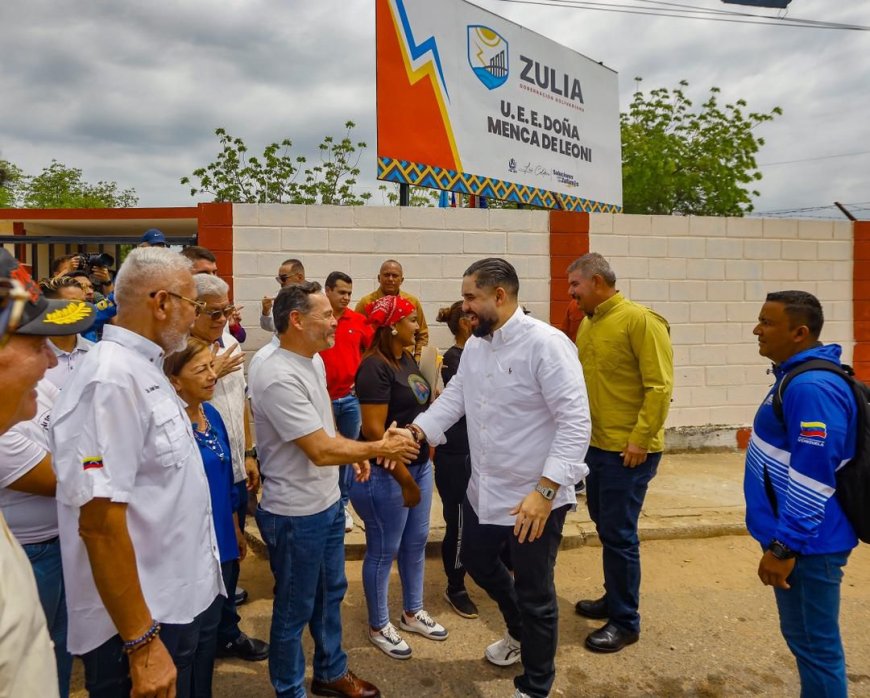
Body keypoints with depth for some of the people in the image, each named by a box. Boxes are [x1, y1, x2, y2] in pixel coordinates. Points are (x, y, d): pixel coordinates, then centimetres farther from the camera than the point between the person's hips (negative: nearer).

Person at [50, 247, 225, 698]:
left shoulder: (145, 371, 7)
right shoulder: (111, 380, -23)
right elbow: (100, 523, -26)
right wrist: (141, 643, -23)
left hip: (177, 604, 9)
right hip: (142, 622, -9)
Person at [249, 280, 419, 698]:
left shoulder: (314, 361, 4)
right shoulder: (279, 378, -27)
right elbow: (321, 452, -27)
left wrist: (355, 453, 4)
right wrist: (378, 448, -15)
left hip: (328, 502, 9)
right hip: (296, 514, -9)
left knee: (331, 593, 24)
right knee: (295, 609, 11)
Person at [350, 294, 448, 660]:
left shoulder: (407, 359, 6)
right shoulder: (374, 368, -20)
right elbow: (374, 430, -24)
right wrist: (404, 479, -20)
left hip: (420, 464, 9)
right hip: (387, 474, -9)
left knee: (416, 543, 20)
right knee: (384, 551, 8)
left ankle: (413, 612, 39)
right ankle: (378, 626, 27)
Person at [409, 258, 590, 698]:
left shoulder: (545, 344, -21)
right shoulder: (474, 344, 5)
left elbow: (575, 423, -25)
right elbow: (453, 398, 6)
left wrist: (545, 489, -31)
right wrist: (416, 431, -10)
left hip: (535, 496, -8)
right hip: (484, 489, 8)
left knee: (534, 593, 9)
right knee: (478, 563, 26)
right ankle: (519, 632, 56)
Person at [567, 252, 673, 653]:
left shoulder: (640, 321, -15)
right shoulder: (587, 324, 9)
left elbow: (659, 386, -18)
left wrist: (640, 439, -20)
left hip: (628, 450, -8)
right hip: (596, 444, 8)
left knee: (618, 533, 0)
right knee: (605, 526, 18)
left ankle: (625, 622, 16)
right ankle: (614, 599, 36)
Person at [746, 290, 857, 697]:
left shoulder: (812, 387, -24)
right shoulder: (798, 376, 9)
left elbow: (811, 479, -27)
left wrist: (784, 547, -22)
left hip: (806, 544, -10)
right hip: (795, 537, 10)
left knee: (815, 643, 5)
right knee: (802, 636, 22)